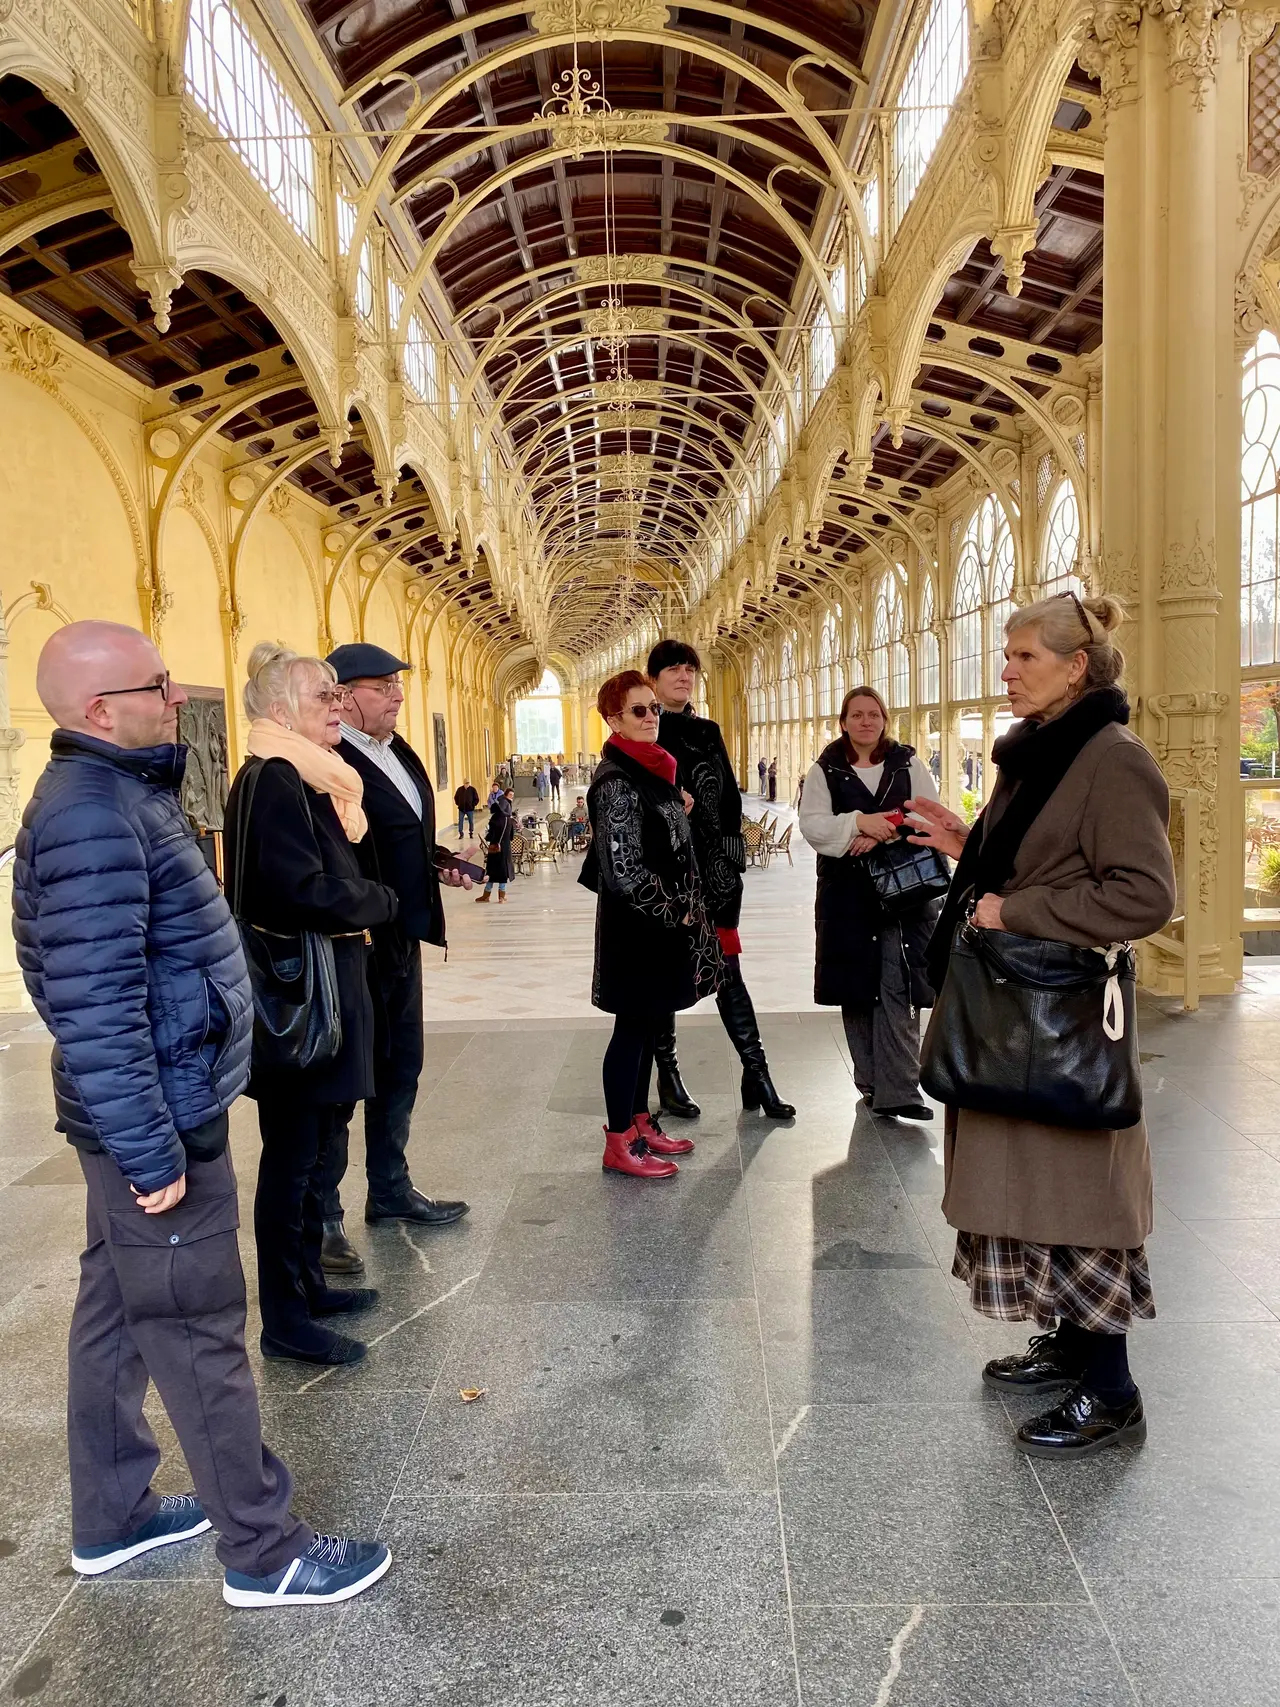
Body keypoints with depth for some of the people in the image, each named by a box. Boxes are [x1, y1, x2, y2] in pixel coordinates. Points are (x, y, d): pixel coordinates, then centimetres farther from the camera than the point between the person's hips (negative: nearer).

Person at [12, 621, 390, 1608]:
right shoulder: (92, 818, -24)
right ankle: (265, 1553, 19)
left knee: (118, 1311, 20)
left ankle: (111, 1520, 37)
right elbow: (96, 1009, -28)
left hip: (150, 1110, 10)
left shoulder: (116, 792, 9)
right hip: (155, 1120, -10)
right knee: (196, 1332, 3)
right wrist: (152, 1151, -23)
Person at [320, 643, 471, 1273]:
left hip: (402, 941, 9)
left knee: (399, 1068, 19)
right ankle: (322, 1217, 20)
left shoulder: (398, 752, 11)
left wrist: (439, 860, 5)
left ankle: (391, 1190, 36)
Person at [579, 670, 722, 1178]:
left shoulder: (650, 769, 11)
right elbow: (624, 869, -22)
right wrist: (676, 911, -14)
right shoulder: (617, 781, -18)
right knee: (633, 1028, 0)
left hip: (662, 925, 9)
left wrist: (679, 809, 7)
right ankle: (619, 1143, 11)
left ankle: (640, 1122, 28)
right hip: (638, 926, -9)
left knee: (648, 1026, 16)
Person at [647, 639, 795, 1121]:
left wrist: (730, 856, 5)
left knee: (727, 971, 3)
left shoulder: (708, 732, 12)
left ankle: (756, 1074, 6)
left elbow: (731, 798, 12)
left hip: (713, 869, 3)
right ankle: (668, 1074, 17)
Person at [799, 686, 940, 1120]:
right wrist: (860, 822, -21)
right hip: (847, 893, 1)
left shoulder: (909, 765, 8)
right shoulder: (824, 771, 7)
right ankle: (872, 1083, 19)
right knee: (856, 988, 6)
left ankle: (897, 1089, -6)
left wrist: (884, 832, -16)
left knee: (897, 986, -8)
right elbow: (812, 825, -6)